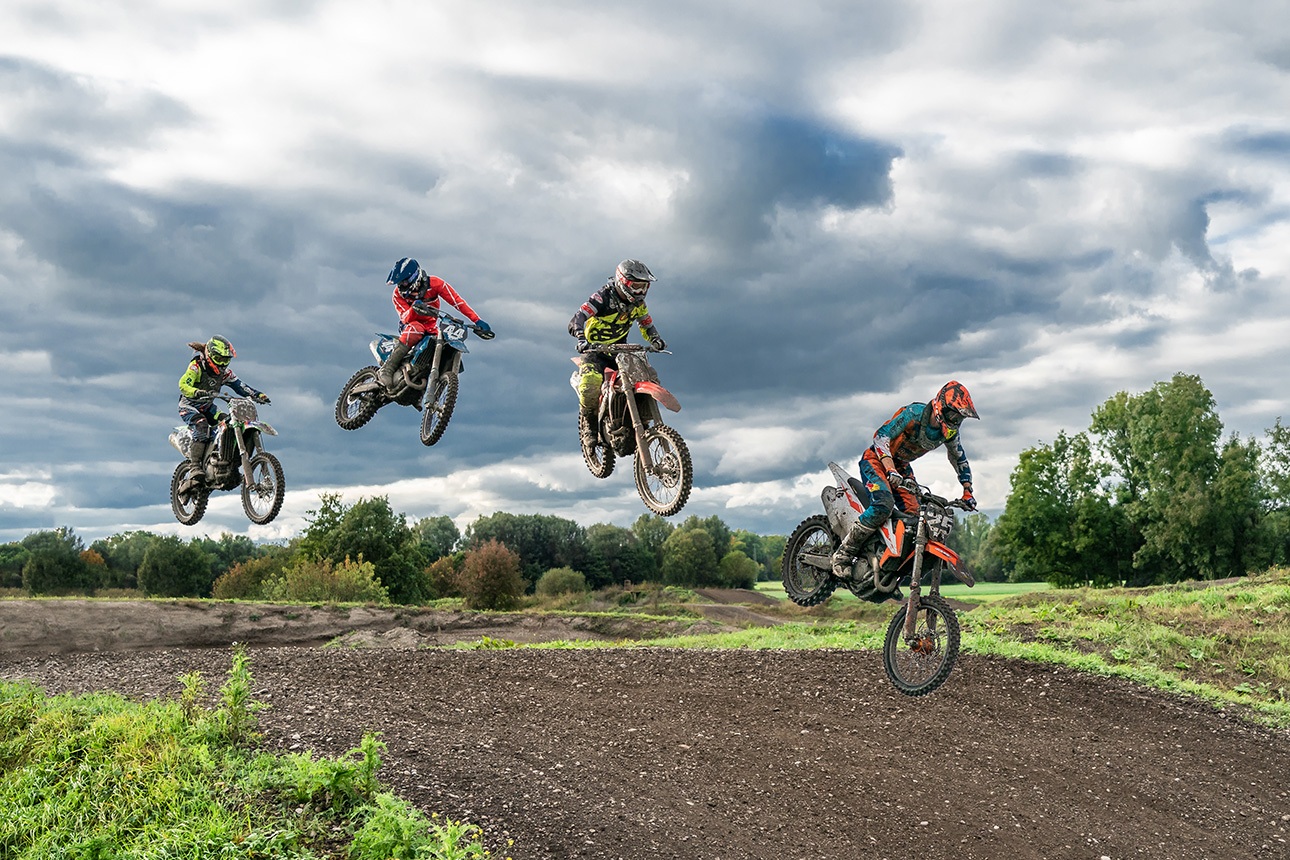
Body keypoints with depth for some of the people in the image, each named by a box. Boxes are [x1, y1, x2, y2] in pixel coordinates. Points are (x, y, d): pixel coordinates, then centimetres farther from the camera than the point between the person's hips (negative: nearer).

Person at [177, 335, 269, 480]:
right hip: (189, 406, -7)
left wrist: (258, 395, -18)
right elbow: (183, 385, -29)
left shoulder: (224, 373, 2)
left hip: (207, 408, 7)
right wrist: (198, 393, -49)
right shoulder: (196, 366, -17)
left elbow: (240, 386, -1)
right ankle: (194, 466, -38)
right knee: (201, 424, -33)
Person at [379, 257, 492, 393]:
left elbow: (458, 301, -14)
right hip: (410, 325, -2)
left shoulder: (434, 283, -12)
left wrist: (478, 321, -22)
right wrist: (414, 308, -40)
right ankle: (386, 369, -41)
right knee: (416, 328, -38)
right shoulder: (398, 293, -8)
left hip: (431, 329, 2)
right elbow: (405, 318, -17)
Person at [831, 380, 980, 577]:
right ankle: (843, 553, -24)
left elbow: (959, 459, 16)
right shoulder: (915, 413, -24)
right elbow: (881, 436, -30)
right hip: (876, 459, -8)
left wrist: (967, 491, 9)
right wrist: (891, 471, -40)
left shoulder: (949, 432, -2)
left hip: (902, 467, 8)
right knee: (884, 505, -32)